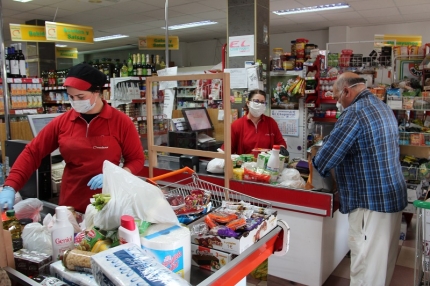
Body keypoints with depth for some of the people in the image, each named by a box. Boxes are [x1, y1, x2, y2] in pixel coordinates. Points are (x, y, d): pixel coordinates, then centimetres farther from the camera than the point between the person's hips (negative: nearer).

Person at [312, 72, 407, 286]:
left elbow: (327, 154, -20)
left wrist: (315, 165, 2)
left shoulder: (354, 112, -18)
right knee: (381, 259, 20)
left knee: (365, 261, 3)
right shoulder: (383, 107, 12)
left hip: (371, 200, -9)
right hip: (392, 195, 9)